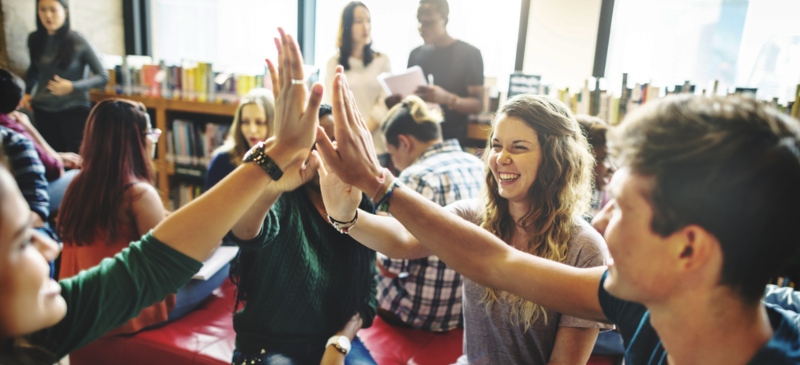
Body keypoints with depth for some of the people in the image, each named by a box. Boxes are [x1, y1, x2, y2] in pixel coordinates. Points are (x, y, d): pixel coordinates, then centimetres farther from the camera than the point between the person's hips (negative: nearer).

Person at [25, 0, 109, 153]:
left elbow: (103, 76, -8)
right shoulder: (34, 39, 2)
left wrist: (72, 87, -20)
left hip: (73, 110, -4)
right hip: (42, 110, 4)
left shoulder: (77, 41, -11)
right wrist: (27, 92, 6)